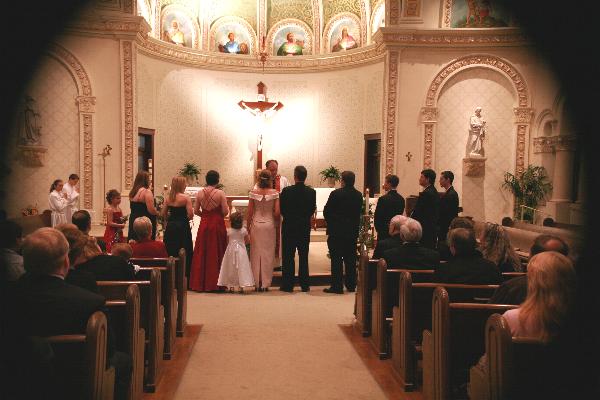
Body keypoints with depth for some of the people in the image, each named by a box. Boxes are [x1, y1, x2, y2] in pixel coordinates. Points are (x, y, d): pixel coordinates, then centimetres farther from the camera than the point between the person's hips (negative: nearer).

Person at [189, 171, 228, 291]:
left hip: (204, 225, 3)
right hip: (217, 224, -3)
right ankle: (214, 283, 10)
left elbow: (196, 211, 3)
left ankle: (200, 283, 15)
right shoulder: (220, 193, -11)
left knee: (202, 253, 10)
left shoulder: (199, 193, -1)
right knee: (216, 253, 6)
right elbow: (225, 212, -12)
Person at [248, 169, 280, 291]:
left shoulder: (253, 192, -5)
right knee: (268, 254, 7)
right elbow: (277, 212, -9)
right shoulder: (274, 193, -8)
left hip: (256, 225, 1)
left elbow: (249, 212, -2)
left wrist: (248, 226, 9)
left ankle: (257, 283, 14)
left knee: (256, 254, 9)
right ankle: (265, 284, 11)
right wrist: (276, 223, 11)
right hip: (269, 225, -1)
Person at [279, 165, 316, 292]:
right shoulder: (311, 192, -6)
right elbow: (312, 210, 1)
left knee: (288, 257, 6)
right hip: (305, 228, 3)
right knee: (303, 257, 11)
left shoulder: (287, 191, -13)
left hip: (289, 227, -2)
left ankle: (288, 285, 9)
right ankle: (304, 285, 16)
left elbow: (281, 209, -5)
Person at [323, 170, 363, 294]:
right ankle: (351, 285, 19)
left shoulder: (336, 194, -13)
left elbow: (326, 211, -8)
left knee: (336, 259, 1)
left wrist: (330, 223, 9)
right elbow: (358, 213, 7)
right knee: (350, 258, 13)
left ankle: (337, 286, 3)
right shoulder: (358, 195, 1)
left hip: (336, 230, -5)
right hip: (353, 231, 5)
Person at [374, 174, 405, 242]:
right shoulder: (401, 199, 4)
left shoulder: (383, 199, -15)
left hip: (384, 232, -6)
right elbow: (400, 214, 10)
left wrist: (378, 229, 4)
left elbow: (377, 217, -9)